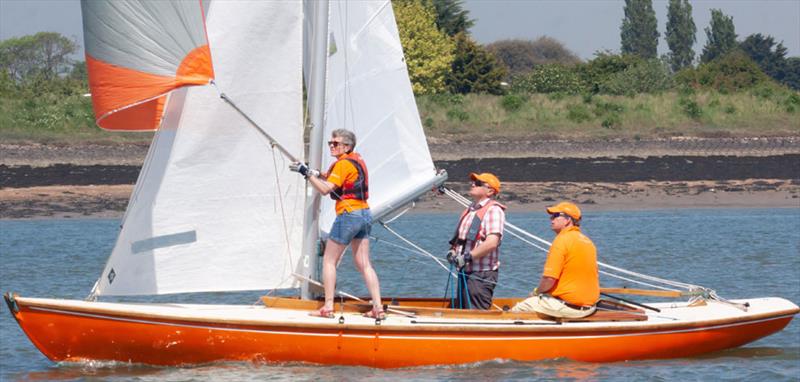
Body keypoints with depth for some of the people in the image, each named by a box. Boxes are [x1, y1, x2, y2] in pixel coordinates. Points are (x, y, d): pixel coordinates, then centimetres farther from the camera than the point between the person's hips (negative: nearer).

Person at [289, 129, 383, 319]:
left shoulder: (343, 163, -11)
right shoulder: (357, 159, 17)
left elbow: (325, 189, -18)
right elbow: (334, 183, 23)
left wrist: (307, 173, -14)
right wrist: (316, 174, 9)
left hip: (348, 215, -9)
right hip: (364, 214, 9)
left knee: (329, 261, 0)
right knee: (364, 264, 6)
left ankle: (328, 307, -4)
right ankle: (378, 308, -2)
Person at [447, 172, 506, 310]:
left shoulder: (493, 210, -11)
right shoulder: (469, 210, 17)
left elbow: (492, 243, -23)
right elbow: (459, 239, 26)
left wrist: (467, 257, -22)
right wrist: (452, 251, 4)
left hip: (481, 276, -9)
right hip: (465, 273, 9)